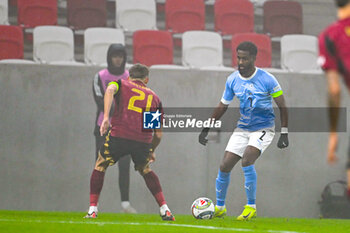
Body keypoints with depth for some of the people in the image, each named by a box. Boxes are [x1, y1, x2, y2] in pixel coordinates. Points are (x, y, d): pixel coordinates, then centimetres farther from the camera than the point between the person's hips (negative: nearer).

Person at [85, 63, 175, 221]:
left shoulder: (121, 84, 17)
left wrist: (106, 117, -19)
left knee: (100, 166, 22)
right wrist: (151, 152, 40)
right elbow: (158, 133, 23)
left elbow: (110, 90, -10)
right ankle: (165, 210, 23)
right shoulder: (154, 97, 24)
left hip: (119, 137, -2)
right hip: (143, 141, 2)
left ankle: (92, 210, 14)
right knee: (145, 170, 30)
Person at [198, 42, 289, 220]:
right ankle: (219, 207, 17)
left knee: (247, 160, -28)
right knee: (224, 166, -3)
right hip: (242, 129, 5)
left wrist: (284, 133, -9)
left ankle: (251, 207, -16)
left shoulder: (267, 79, -13)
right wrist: (206, 129, 11)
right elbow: (222, 106, 13)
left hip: (263, 129, -5)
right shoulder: (232, 80, -1)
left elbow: (282, 106, -5)